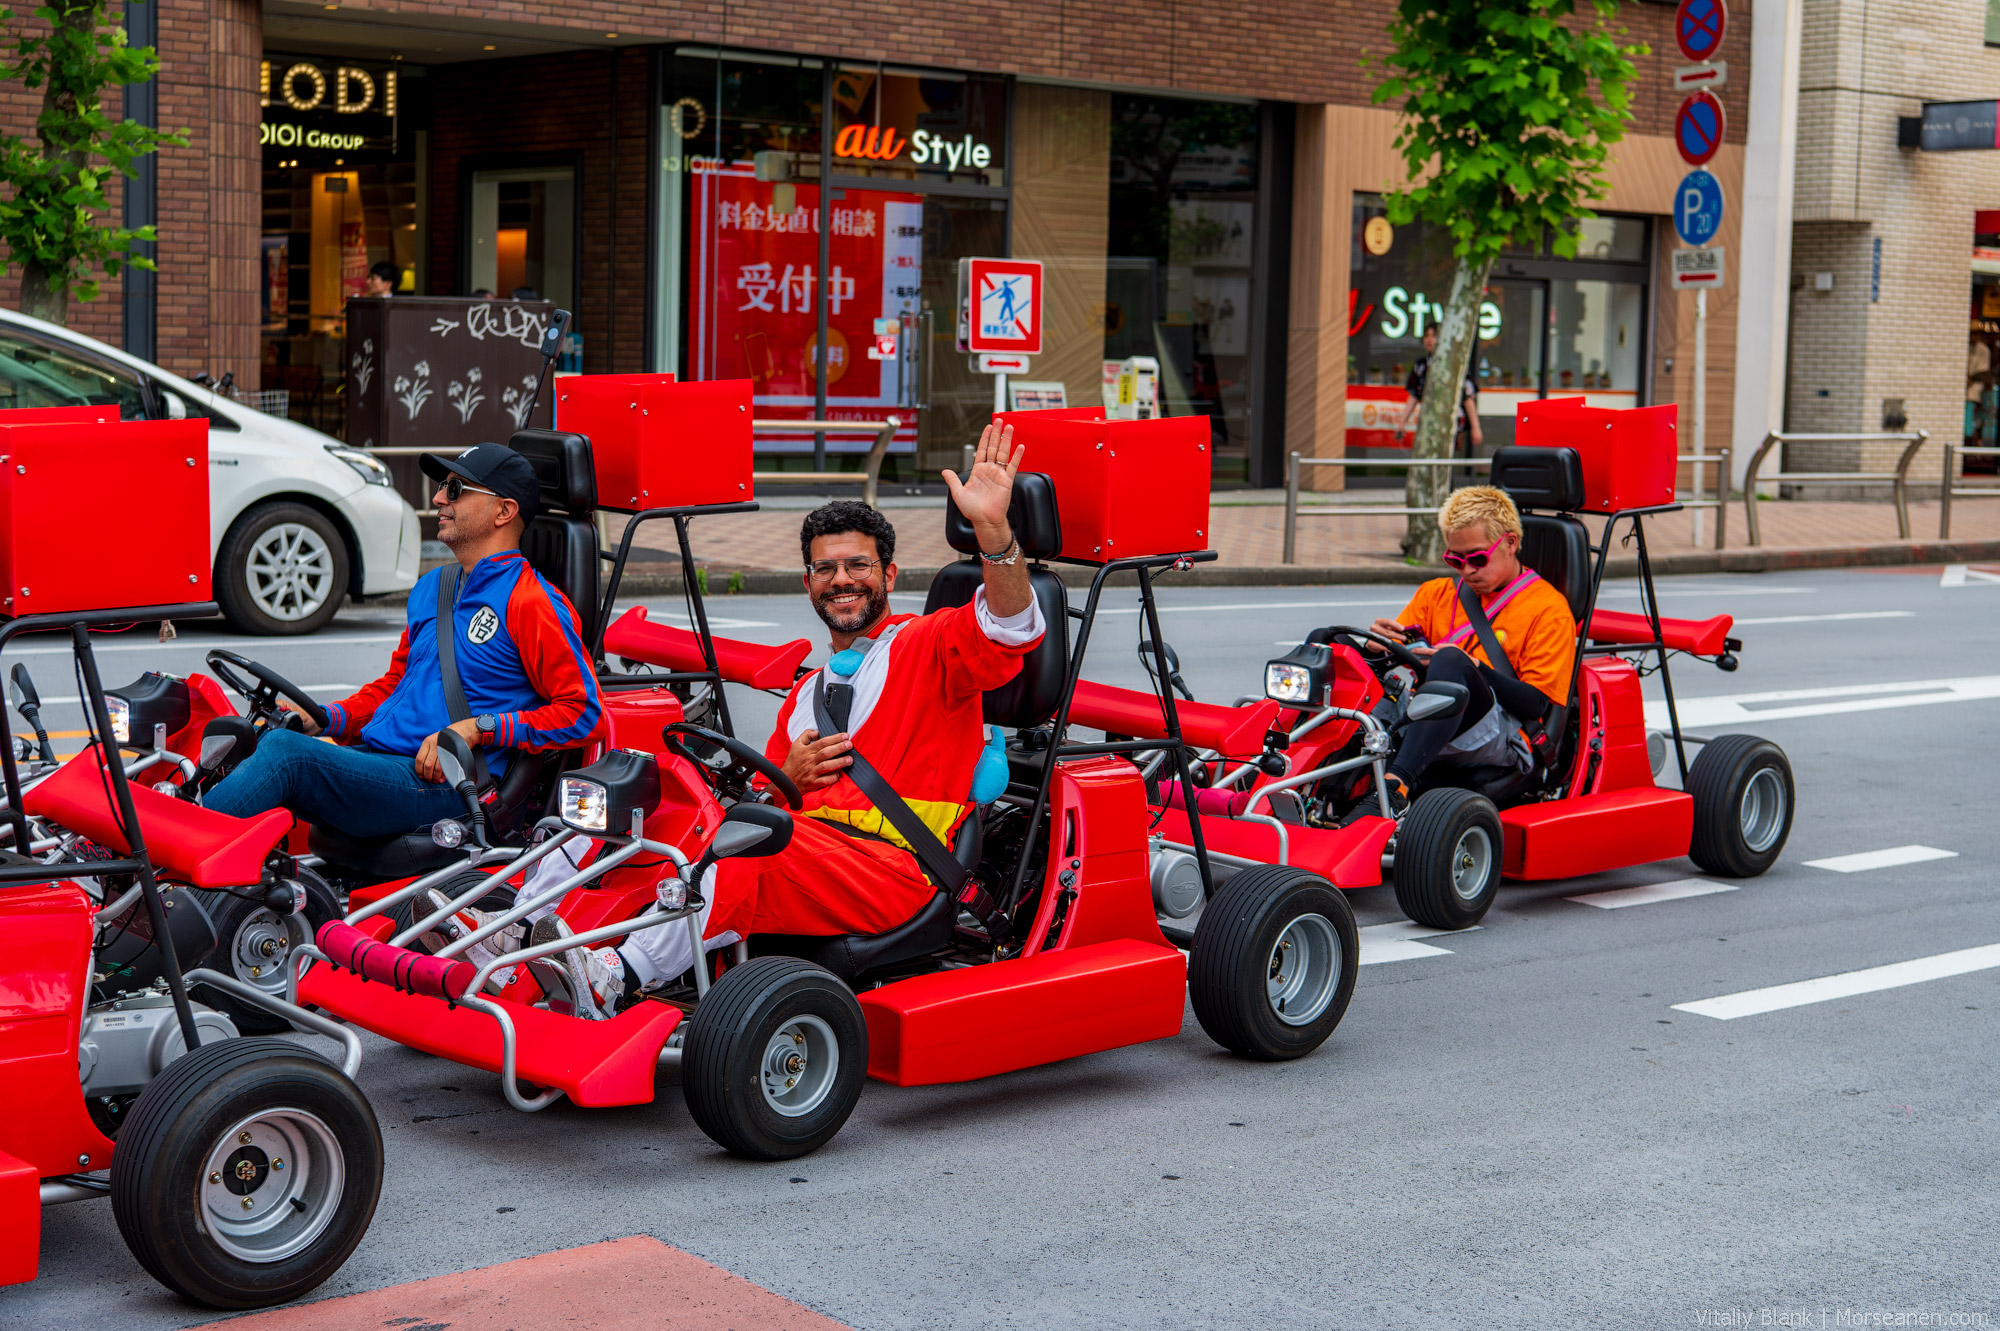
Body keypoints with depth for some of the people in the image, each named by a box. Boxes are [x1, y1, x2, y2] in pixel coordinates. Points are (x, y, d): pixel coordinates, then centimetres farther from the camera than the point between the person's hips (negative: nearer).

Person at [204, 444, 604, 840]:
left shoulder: (531, 603, -4)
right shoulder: (431, 588, 23)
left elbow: (584, 714, -10)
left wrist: (478, 728, -15)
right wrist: (323, 719, 12)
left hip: (442, 785, -8)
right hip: (372, 756, 8)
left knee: (283, 750, -26)